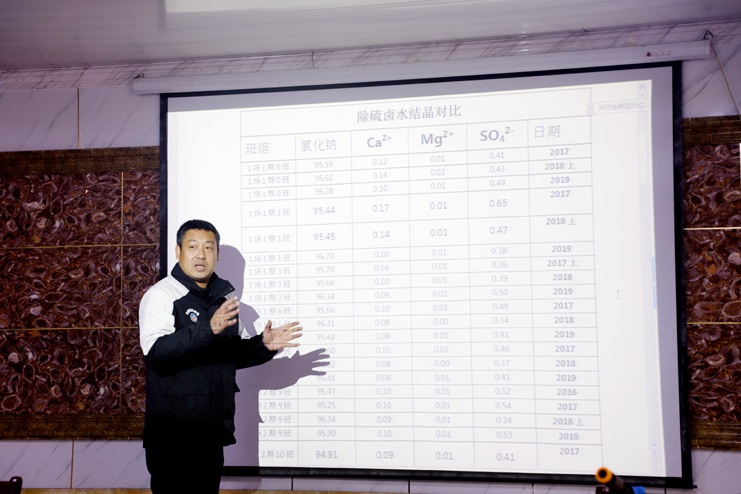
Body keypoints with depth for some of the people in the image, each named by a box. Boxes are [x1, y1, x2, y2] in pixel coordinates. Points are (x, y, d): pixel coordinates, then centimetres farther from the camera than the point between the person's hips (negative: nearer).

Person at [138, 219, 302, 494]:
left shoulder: (224, 297, 14)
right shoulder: (161, 295, -7)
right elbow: (157, 353, -23)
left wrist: (263, 346, 3)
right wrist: (209, 330, -33)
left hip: (213, 430, 6)